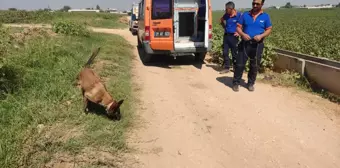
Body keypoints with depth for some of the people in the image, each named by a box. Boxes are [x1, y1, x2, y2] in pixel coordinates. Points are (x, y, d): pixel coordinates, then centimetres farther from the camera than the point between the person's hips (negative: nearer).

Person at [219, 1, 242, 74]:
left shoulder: (239, 15, -12)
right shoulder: (226, 15, 3)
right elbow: (221, 21, 24)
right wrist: (224, 27, 9)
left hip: (233, 36, -5)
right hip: (226, 35, 5)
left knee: (234, 53, 6)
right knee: (225, 52, 4)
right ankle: (226, 68, 13)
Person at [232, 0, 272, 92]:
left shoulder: (265, 16, 3)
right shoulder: (245, 15, 3)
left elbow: (269, 29, 4)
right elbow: (238, 27, 3)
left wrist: (261, 36, -15)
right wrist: (243, 34, -17)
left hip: (257, 45, 0)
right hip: (245, 43, 0)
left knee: (254, 66, 8)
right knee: (240, 64, -1)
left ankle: (251, 83, 23)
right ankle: (236, 83, 11)